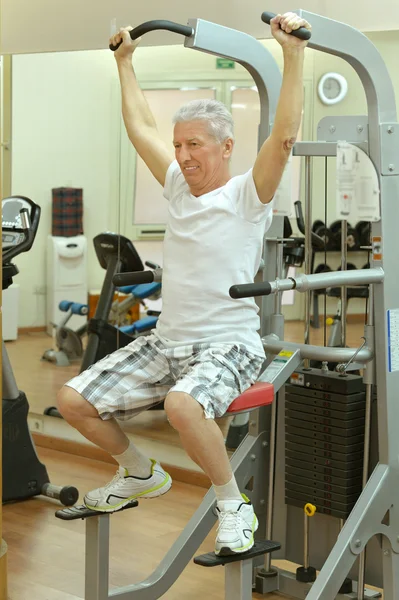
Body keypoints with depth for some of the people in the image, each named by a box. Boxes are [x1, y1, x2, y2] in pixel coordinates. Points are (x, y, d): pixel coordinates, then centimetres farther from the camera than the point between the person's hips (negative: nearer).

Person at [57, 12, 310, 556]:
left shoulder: (247, 196, -8)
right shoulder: (178, 186, 10)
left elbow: (284, 136, -23)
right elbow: (140, 127, 22)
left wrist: (294, 52, -28)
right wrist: (125, 61, 27)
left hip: (228, 346, -7)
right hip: (166, 342, 8)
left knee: (182, 405, -40)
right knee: (73, 400, -1)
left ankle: (234, 507, -16)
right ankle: (141, 474, 24)